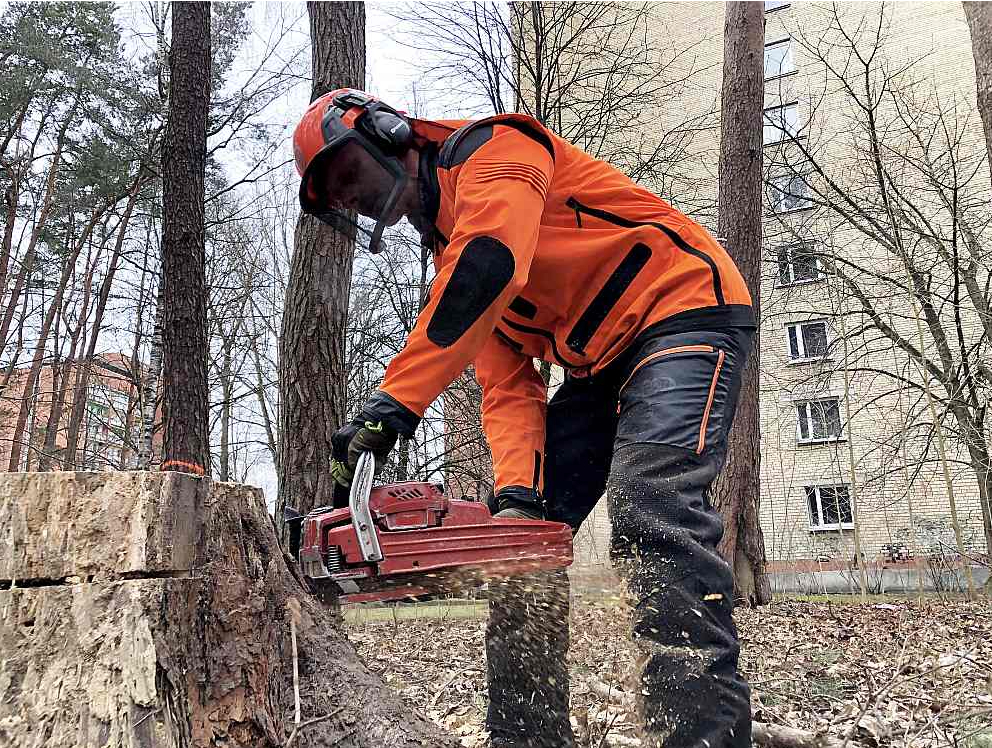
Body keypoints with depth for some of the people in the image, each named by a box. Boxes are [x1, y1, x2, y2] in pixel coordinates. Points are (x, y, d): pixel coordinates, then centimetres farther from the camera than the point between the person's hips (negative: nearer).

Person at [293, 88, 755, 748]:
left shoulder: (489, 149, -9)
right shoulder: (448, 260, 14)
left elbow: (493, 263, -31)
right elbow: (508, 386, 2)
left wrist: (396, 400, -35)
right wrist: (518, 490, -15)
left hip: (688, 311, -8)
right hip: (600, 364, 9)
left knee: (650, 509, -29)